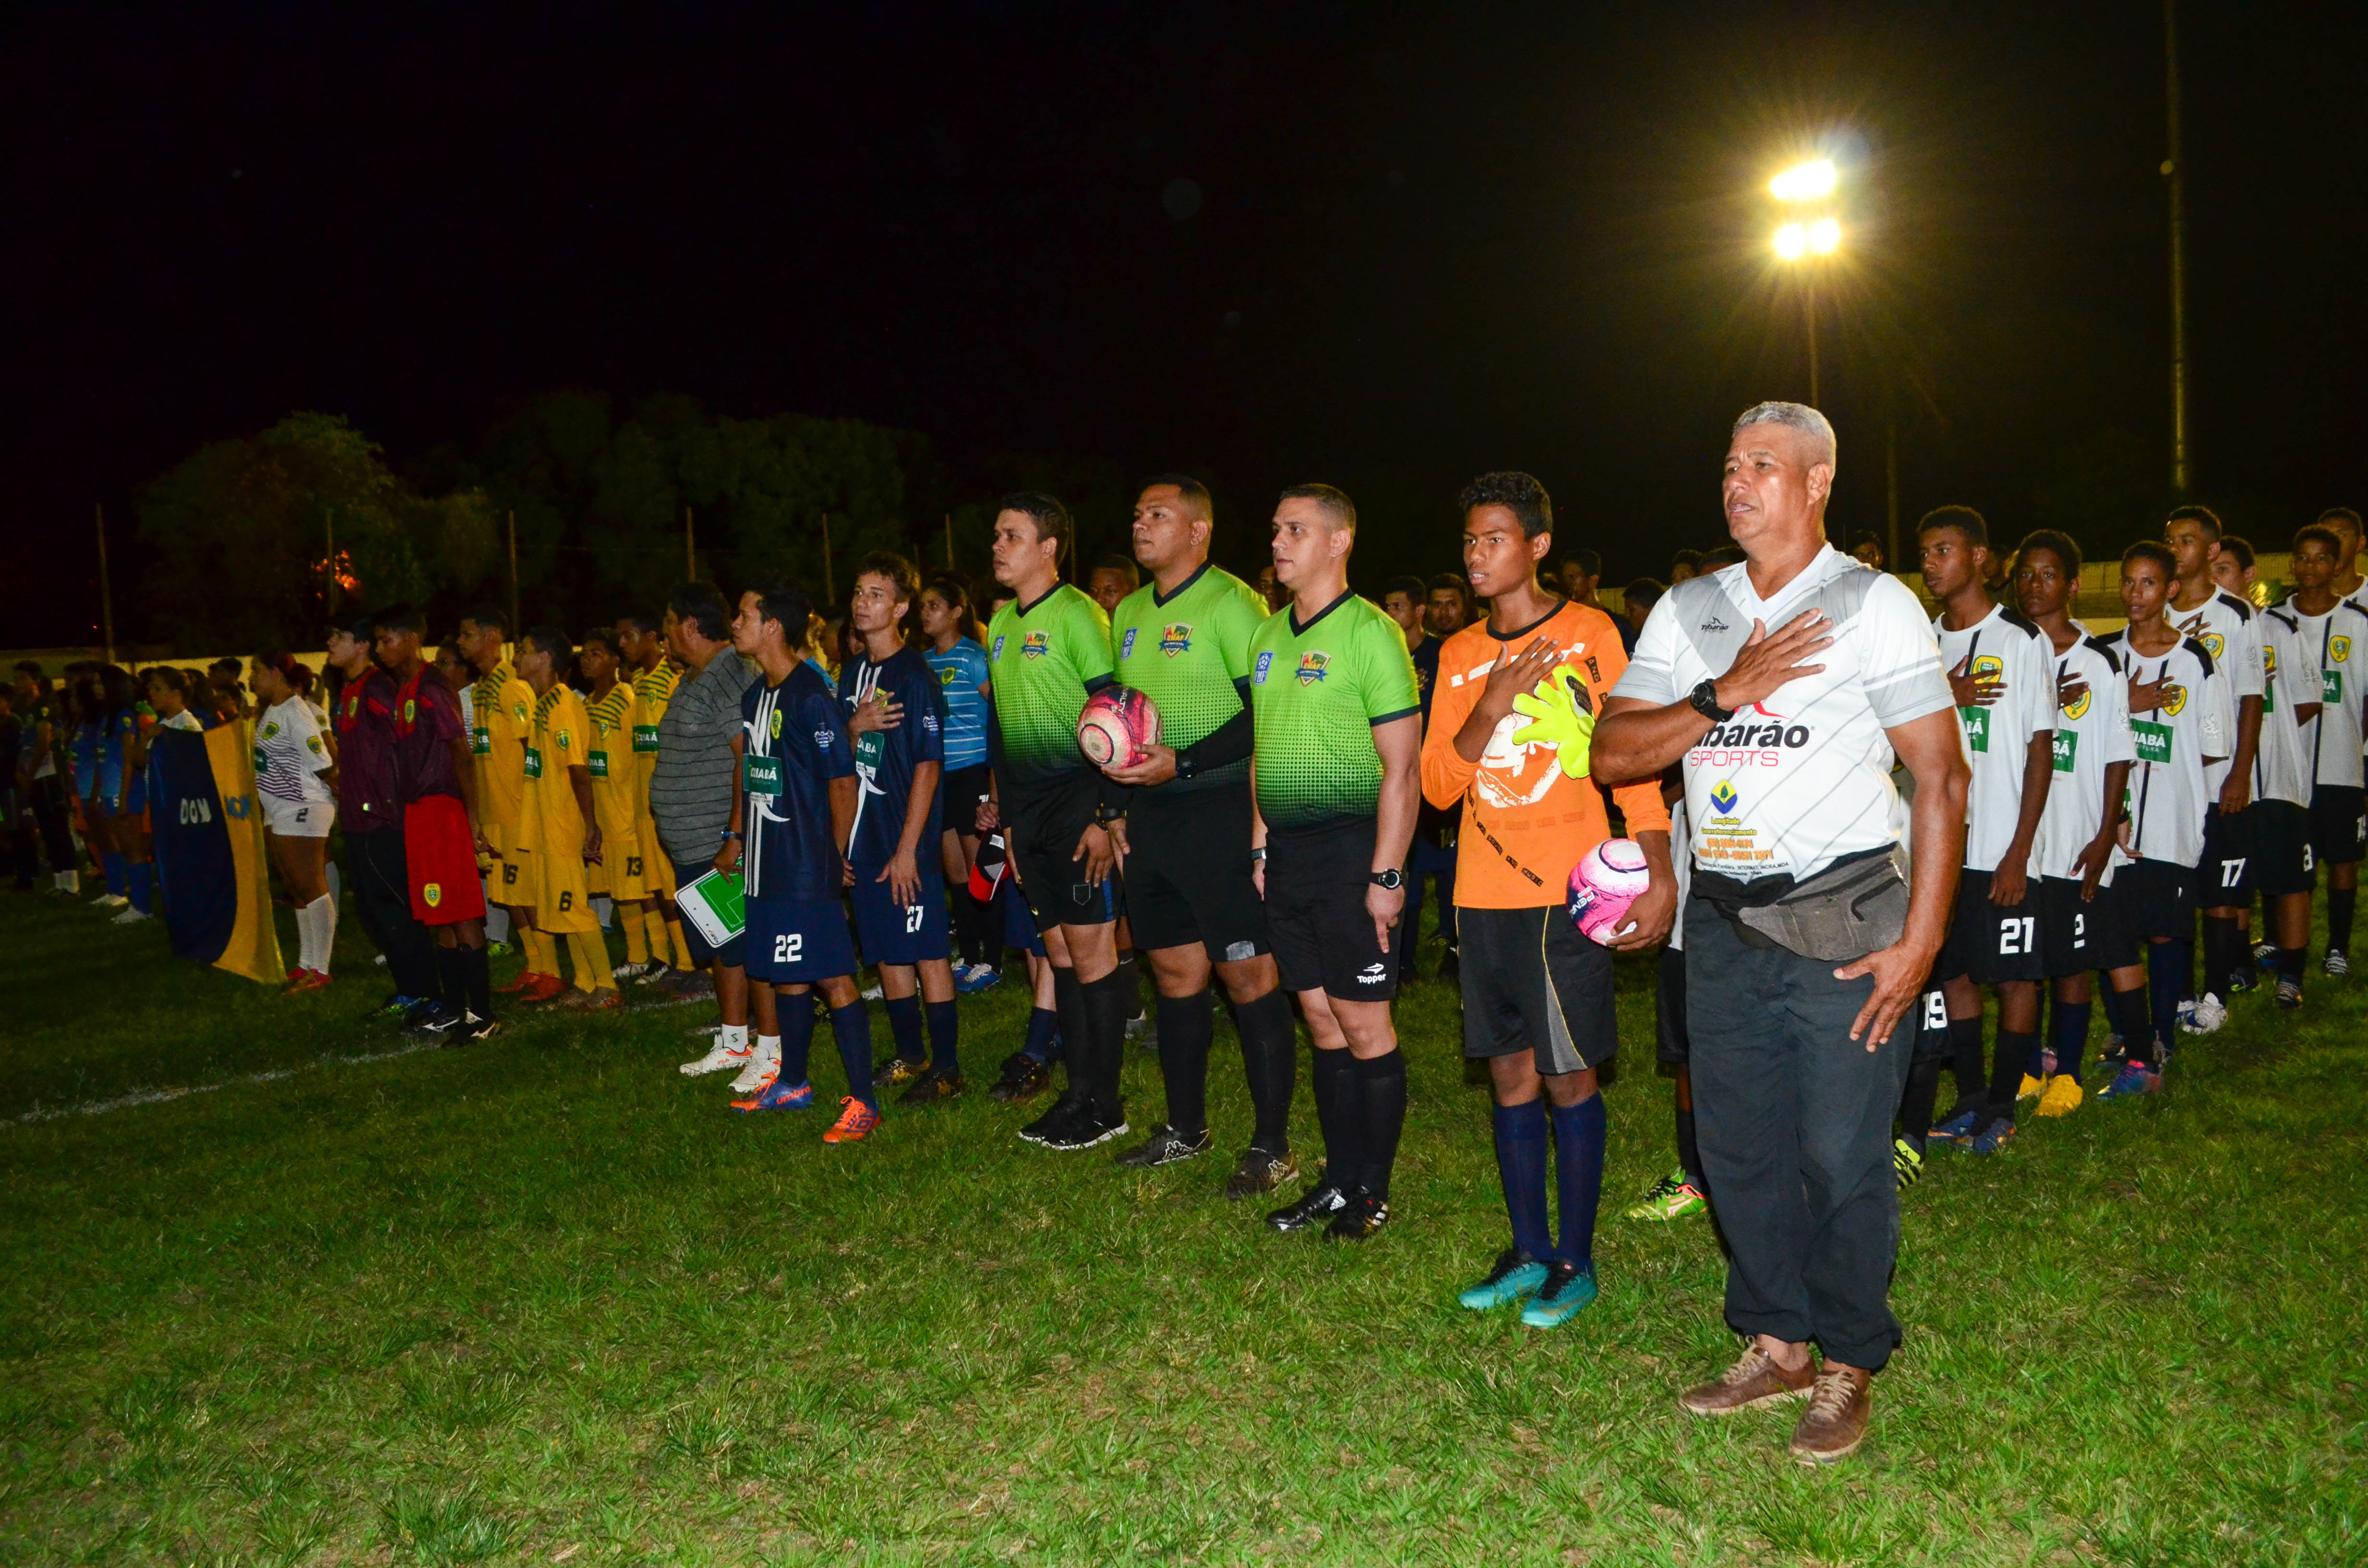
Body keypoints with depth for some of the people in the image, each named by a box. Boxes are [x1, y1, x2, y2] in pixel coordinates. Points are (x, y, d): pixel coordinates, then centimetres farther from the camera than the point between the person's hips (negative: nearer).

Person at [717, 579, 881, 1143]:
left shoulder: (811, 697, -15)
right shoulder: (754, 696, 12)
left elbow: (843, 781, -14)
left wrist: (834, 856, -7)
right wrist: (736, 839, 19)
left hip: (808, 865, -9)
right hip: (766, 863, 9)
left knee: (832, 976, -6)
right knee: (784, 974, 18)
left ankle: (863, 1103, -1)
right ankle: (792, 1083, 32)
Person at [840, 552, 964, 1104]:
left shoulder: (915, 675, -11)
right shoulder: (852, 671, 12)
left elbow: (928, 766, -15)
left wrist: (908, 848, -18)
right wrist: (855, 727, -6)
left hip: (908, 841, -8)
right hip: (863, 838, 8)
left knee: (927, 953, -2)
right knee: (887, 953, 14)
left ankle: (947, 1068, 7)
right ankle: (910, 1056, 26)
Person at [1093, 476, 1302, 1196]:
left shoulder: (1231, 602, -10)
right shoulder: (1129, 613, 15)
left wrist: (1182, 762, -20)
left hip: (1222, 807, -7)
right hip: (1153, 813, 8)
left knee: (1248, 976, -2)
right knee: (1176, 971, 14)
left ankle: (1271, 1145, 8)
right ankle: (1185, 1127, 27)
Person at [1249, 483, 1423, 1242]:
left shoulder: (1369, 632, -11)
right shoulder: (1270, 634, 12)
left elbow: (1402, 765, -14)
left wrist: (1386, 874, -17)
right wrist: (1261, 844, 12)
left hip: (1351, 848, -7)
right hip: (1288, 852, 7)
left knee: (1364, 1024, 1)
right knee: (1322, 1019, 13)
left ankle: (1373, 1190, 15)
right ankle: (1340, 1178, 23)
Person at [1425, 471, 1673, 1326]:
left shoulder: (1587, 632, -1)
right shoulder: (1459, 654, 11)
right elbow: (1438, 784, 6)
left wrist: (1659, 871, -14)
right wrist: (1490, 706, -11)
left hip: (1567, 890, -4)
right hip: (1485, 893, 5)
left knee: (1569, 1077, 1)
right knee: (1510, 1074, 10)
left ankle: (1576, 1260, 14)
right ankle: (1528, 1253, 22)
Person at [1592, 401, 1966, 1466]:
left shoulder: (1874, 604, -3)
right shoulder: (1687, 611, 10)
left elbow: (1941, 778, -7)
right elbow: (1611, 752, 1)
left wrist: (1920, 942, -13)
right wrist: (1725, 695, -14)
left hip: (1841, 918, -4)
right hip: (1723, 921, 5)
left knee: (1843, 1157, 0)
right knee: (1738, 1147, 11)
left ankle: (1849, 1367, 20)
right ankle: (1776, 1348, 28)